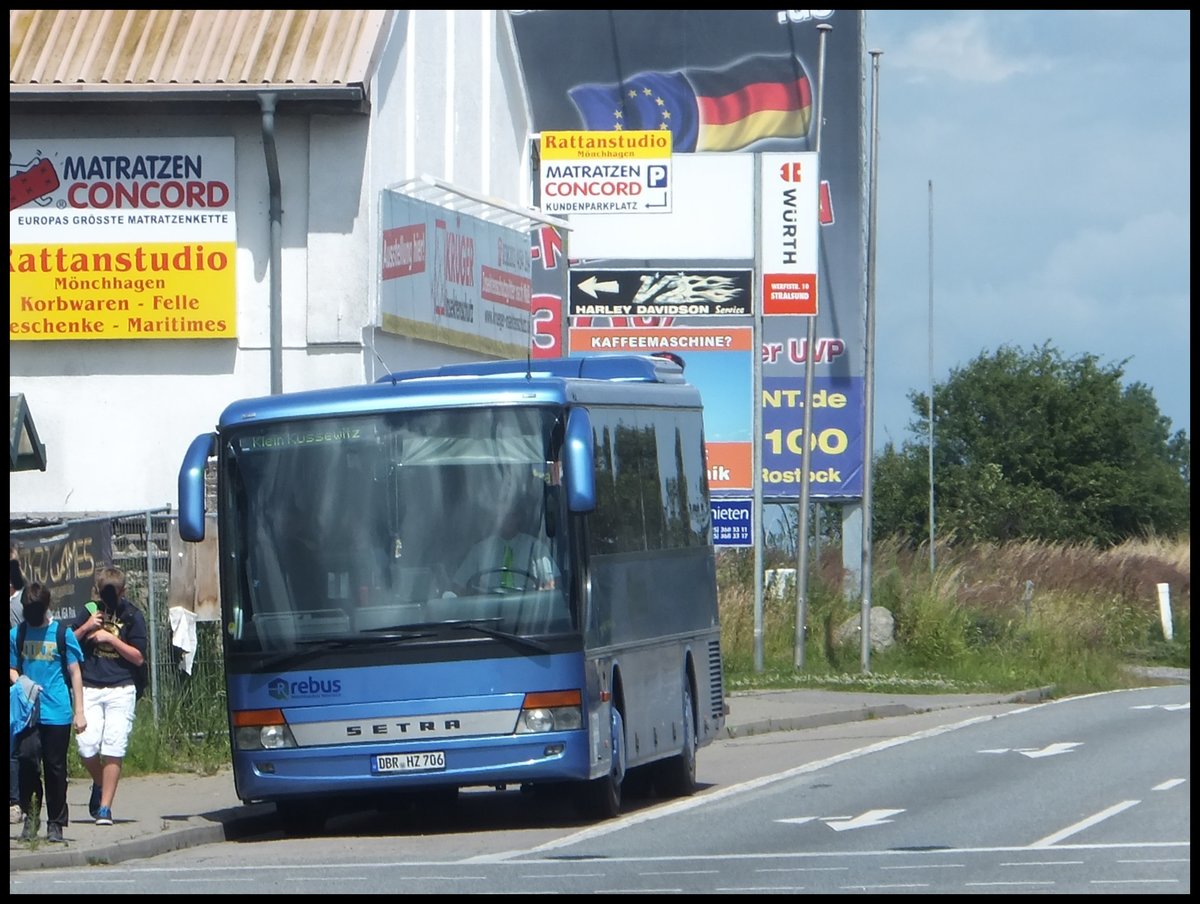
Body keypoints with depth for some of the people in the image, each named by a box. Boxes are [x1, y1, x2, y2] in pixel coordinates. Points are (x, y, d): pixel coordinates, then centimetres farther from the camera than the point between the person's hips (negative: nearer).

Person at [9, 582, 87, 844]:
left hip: (57, 712, -1)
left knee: (55, 767, 3)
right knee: (27, 756, -15)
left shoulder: (62, 634, 2)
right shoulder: (17, 634, 8)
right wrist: (18, 681, -8)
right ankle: (31, 812, 1)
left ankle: (56, 824, 12)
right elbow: (12, 668, 16)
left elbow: (75, 673, 5)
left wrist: (79, 711, 2)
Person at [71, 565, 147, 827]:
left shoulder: (132, 615, 3)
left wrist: (110, 638, -10)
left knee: (113, 750, -8)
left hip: (121, 690, -2)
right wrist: (86, 628, -6)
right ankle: (100, 785, 21)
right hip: (90, 688, 2)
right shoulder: (89, 610, 9)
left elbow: (139, 657, 0)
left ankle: (105, 806, -4)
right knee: (87, 747, -9)